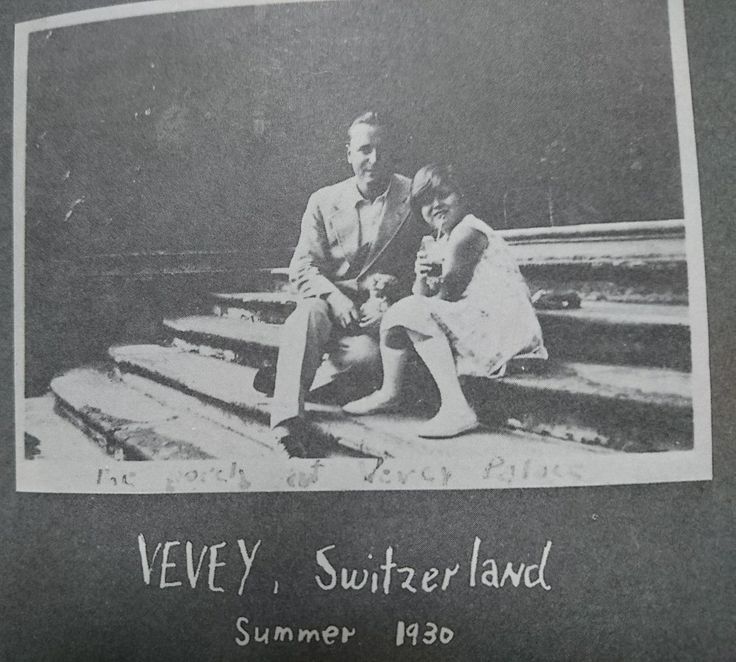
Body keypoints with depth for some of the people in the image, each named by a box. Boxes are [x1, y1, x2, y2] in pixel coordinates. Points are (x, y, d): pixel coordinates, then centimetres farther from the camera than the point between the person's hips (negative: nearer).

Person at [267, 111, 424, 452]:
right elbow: (302, 267, 2)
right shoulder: (324, 201, 6)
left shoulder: (413, 197, 2)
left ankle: (281, 382, -10)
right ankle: (287, 426, -36)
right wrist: (335, 298, -17)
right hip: (330, 302, 1)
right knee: (307, 315, -34)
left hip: (383, 311, 0)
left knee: (366, 353, -32)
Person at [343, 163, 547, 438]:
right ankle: (389, 393, 18)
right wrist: (421, 279, -12)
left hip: (503, 324, -10)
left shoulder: (467, 232, -11)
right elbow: (424, 295, 9)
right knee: (400, 312, 12)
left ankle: (457, 409, -26)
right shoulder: (441, 241, 17)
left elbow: (450, 292, -16)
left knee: (411, 312, -22)